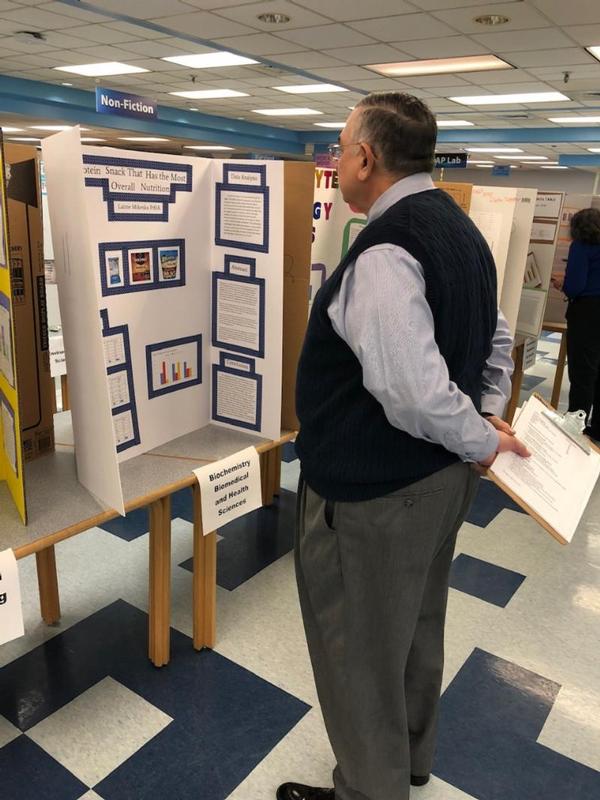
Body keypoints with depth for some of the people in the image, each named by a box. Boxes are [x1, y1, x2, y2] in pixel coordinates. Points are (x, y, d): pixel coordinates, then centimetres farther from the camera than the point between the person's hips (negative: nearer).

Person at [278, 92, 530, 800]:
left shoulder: (382, 256, -26)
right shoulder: (461, 230, 6)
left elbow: (417, 393, -33)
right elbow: (496, 342, 15)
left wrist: (481, 443, -15)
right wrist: (490, 420, 8)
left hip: (373, 498, -10)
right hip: (443, 477, 10)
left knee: (361, 654, 12)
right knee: (417, 628, 27)